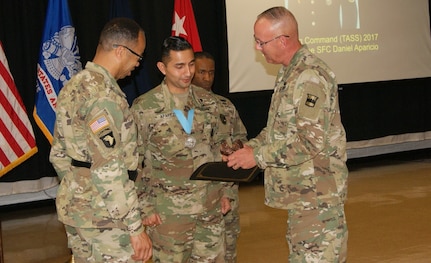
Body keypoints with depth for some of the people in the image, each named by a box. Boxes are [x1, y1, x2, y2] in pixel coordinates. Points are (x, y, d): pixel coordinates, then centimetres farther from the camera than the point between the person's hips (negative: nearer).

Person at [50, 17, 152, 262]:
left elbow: (59, 155, 16)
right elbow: (108, 170, -24)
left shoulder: (73, 86, 10)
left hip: (73, 207, 10)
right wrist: (136, 227, -21)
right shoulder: (102, 94, -20)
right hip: (105, 216, -10)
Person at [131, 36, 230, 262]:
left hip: (211, 206, 4)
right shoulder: (145, 108, -8)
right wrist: (145, 206, -7)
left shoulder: (207, 101, 6)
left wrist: (224, 191, 12)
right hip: (169, 212, -4)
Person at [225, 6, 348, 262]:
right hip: (299, 192, 10)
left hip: (317, 194, -10)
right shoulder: (289, 73, 13)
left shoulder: (311, 76, -19)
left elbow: (311, 141, -25)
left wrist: (258, 156, -18)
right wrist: (250, 146, 5)